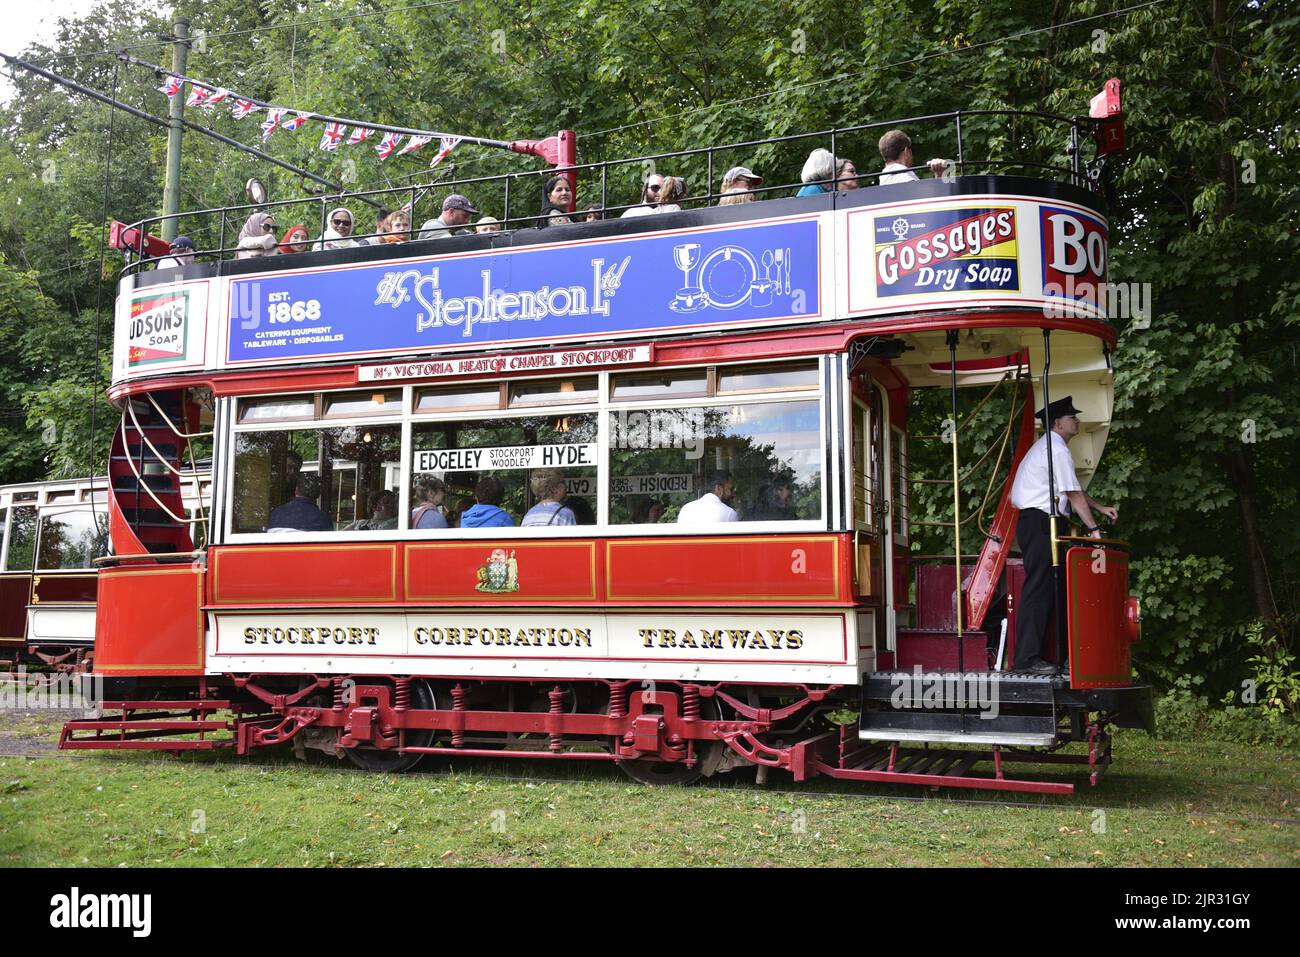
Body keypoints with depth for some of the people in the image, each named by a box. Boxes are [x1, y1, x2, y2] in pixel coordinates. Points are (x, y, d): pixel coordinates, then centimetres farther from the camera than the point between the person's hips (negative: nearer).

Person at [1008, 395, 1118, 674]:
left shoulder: (1047, 446, 22)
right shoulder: (1058, 450, -10)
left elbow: (1071, 490, 28)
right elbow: (1074, 494, -10)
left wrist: (1101, 508, 24)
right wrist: (1093, 529, -5)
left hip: (1037, 523, 11)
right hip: (1038, 523, -11)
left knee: (1045, 589, 9)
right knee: (1037, 588, -13)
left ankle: (1032, 653, 9)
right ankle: (1026, 657, -15)